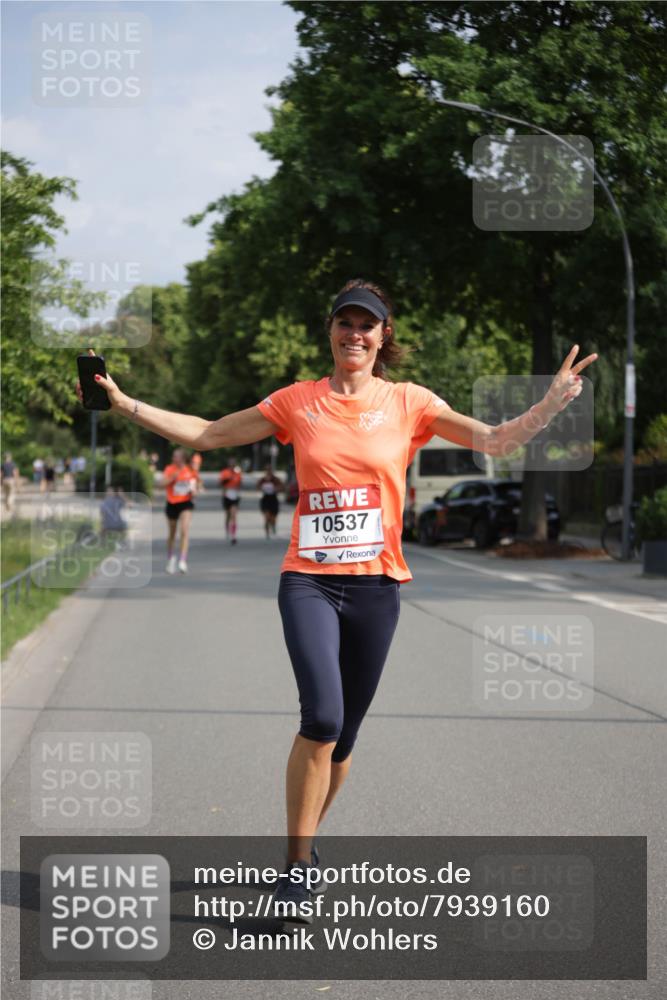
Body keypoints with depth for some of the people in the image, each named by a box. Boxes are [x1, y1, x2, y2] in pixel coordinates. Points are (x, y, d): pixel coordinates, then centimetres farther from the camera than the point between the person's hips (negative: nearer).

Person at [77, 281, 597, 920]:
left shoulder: (408, 402, 6)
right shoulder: (297, 402, 7)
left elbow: (494, 441, 1)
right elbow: (204, 434, 11)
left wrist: (555, 400, -13)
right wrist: (125, 404, 5)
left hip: (376, 585, 1)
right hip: (308, 580, -1)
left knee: (342, 736, 7)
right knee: (322, 717, -21)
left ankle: (305, 844, 31)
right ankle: (298, 863, -7)